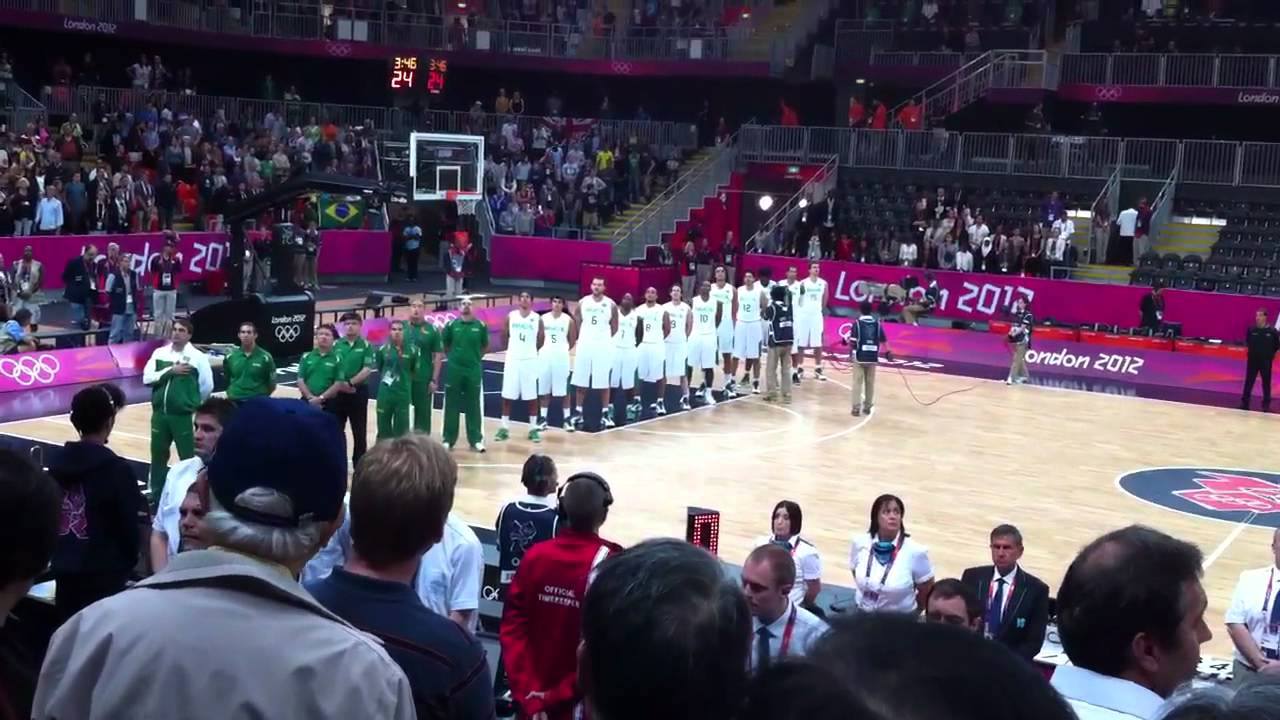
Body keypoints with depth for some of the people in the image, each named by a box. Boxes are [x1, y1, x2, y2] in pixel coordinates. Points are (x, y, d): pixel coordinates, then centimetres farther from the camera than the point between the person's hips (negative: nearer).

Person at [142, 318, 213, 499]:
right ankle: (156, 496, 27)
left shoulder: (198, 357, -6)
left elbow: (207, 386, -1)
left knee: (188, 459, 2)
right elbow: (147, 378, -5)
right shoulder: (160, 353, 5)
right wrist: (170, 370, -14)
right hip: (159, 414, 4)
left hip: (184, 416, -4)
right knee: (158, 456, 14)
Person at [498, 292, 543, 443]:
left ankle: (533, 428, 11)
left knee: (531, 396, 3)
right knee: (507, 395, 3)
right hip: (512, 359, 1)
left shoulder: (537, 318, -2)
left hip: (530, 360, -1)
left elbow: (540, 340, 8)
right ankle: (505, 427, 12)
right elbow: (504, 337, 9)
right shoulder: (510, 316, 0)